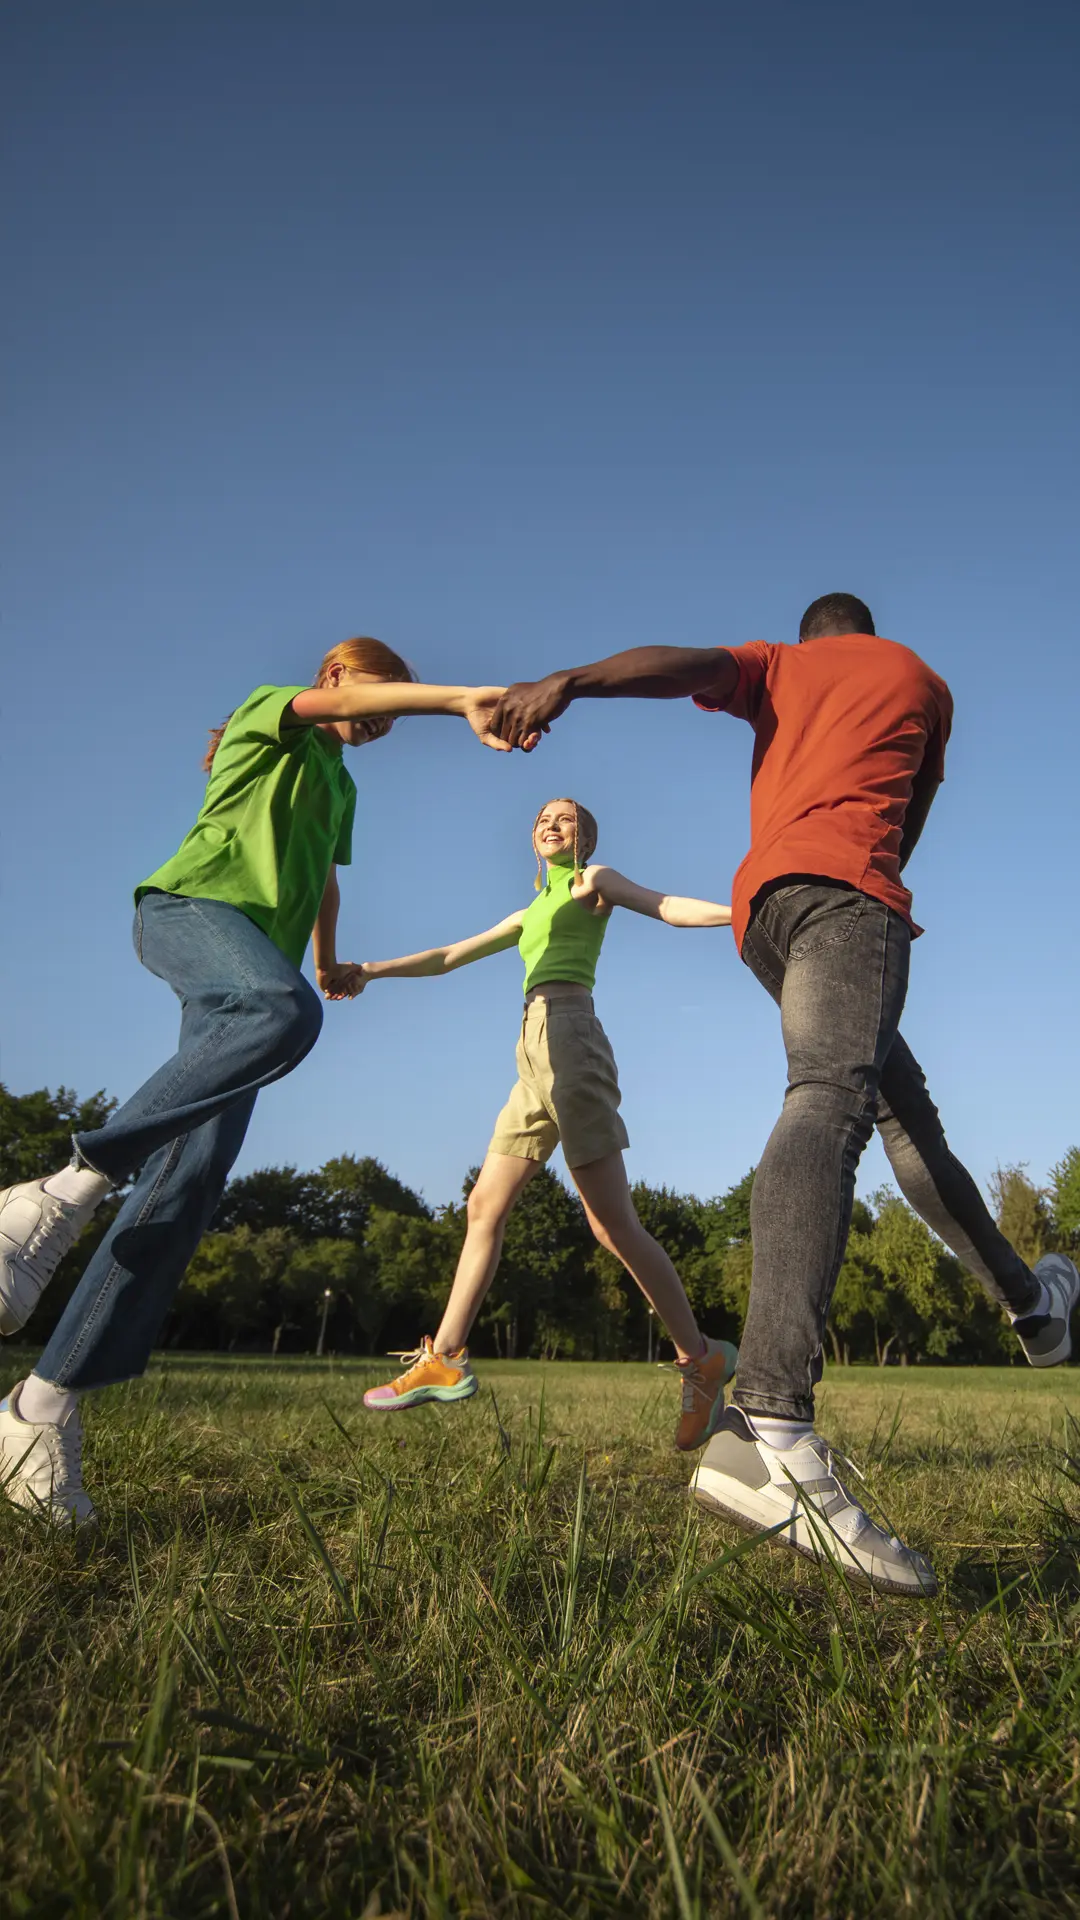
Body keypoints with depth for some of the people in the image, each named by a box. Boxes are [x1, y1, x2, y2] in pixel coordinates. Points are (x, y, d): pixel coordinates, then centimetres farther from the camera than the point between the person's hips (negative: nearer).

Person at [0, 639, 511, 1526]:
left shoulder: (340, 782, 33)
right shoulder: (268, 709, 13)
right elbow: (340, 701, -7)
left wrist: (330, 961, 45)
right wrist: (462, 700, -17)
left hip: (260, 959, 7)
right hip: (190, 904, -6)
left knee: (194, 1176, -13)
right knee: (285, 1011, -41)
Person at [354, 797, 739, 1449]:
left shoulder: (592, 882, 13)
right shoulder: (529, 915, 32)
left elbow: (667, 905, -2)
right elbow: (447, 957, 34)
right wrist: (370, 970, 29)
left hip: (568, 1036, -8)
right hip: (536, 1055, 8)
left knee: (612, 1222, -12)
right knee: (486, 1206, 4)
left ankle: (701, 1359, -4)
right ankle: (445, 1359, 8)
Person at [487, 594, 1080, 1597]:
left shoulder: (776, 666, 27)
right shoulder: (920, 679, 24)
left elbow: (682, 662, 5)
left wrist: (570, 679, -11)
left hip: (761, 903, 6)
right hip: (843, 884, -6)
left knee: (900, 1098, 20)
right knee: (829, 1099, -29)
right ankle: (768, 1427, -51)